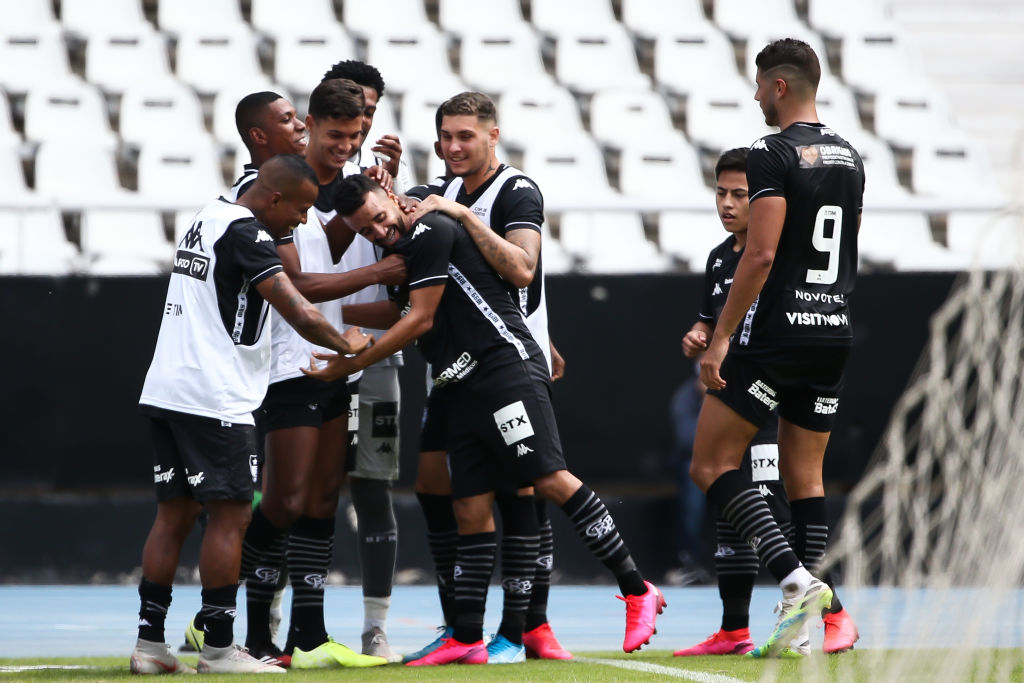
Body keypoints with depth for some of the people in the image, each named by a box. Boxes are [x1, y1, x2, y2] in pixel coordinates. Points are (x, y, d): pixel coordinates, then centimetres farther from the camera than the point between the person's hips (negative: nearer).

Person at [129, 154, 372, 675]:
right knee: (230, 514, -4)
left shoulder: (208, 218, 17)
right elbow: (301, 314, -18)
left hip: (165, 392, 9)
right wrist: (346, 343, 0)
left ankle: (149, 642, 8)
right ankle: (218, 647, -3)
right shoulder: (245, 235, -12)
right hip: (213, 398, -9)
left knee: (175, 511, 10)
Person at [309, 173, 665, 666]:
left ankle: (637, 591, -13)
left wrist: (353, 363, -2)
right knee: (471, 510, 5)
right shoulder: (403, 248, 20)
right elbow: (403, 312, 38)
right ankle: (467, 639, 5)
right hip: (460, 387, 10)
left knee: (552, 480, -17)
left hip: (506, 367, -10)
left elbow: (420, 320, -9)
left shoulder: (431, 231, -9)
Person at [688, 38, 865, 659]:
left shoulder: (774, 155, -12)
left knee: (712, 465, -2)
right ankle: (811, 609, 7)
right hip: (836, 331, 8)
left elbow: (761, 254, -19)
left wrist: (721, 338, -17)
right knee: (804, 475, 12)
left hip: (775, 333, -8)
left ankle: (795, 580, -16)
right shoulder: (850, 158, 13)